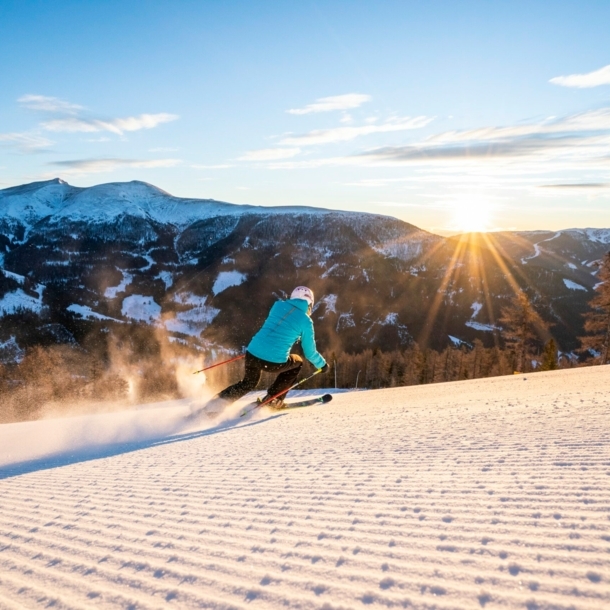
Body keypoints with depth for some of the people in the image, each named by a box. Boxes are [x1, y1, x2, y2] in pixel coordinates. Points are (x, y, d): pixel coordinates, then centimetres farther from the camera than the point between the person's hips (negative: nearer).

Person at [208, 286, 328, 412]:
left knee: (248, 383, 32)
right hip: (274, 362, -4)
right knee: (298, 361, 28)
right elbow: (310, 352, 9)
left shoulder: (278, 305, 12)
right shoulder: (306, 321, 1)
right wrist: (322, 364, 27)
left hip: (252, 354, 5)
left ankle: (215, 404, 17)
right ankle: (273, 399, 21)